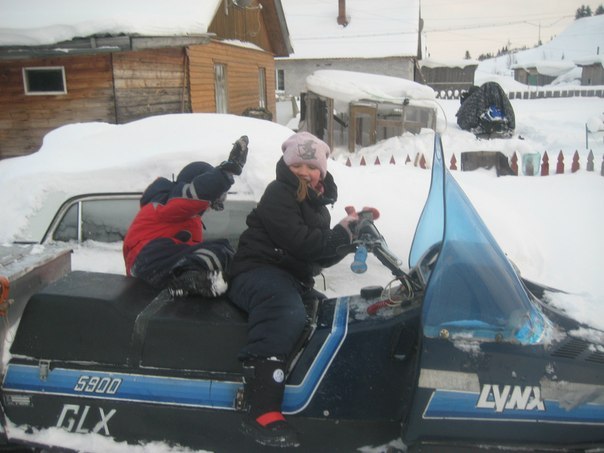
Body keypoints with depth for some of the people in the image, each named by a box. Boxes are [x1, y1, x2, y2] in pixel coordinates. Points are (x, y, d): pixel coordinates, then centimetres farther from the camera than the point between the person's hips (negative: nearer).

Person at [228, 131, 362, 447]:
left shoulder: (318, 205, 21)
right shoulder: (279, 193, -6)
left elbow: (321, 256, 19)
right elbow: (298, 242, -20)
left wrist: (350, 236, 4)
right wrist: (340, 234, -12)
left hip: (293, 281, 10)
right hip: (260, 272, -10)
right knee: (286, 312, -39)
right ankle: (261, 412, -52)